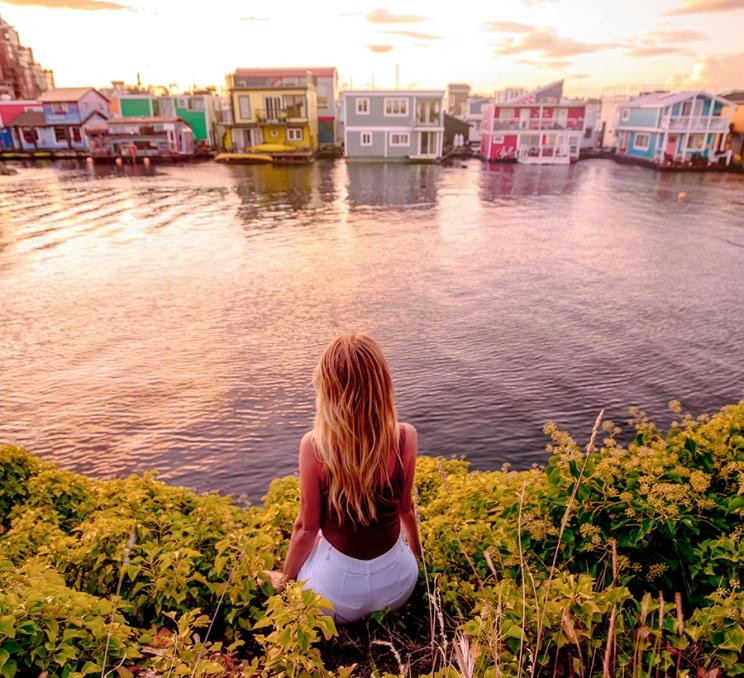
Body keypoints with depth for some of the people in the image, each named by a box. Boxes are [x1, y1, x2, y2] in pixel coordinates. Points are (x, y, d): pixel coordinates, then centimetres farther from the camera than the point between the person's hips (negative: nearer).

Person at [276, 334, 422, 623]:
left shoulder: (314, 446, -25)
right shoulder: (405, 437, -19)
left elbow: (307, 528, -12)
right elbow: (406, 508, -3)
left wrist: (285, 582, 7)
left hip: (339, 590, -3)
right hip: (398, 581, 3)